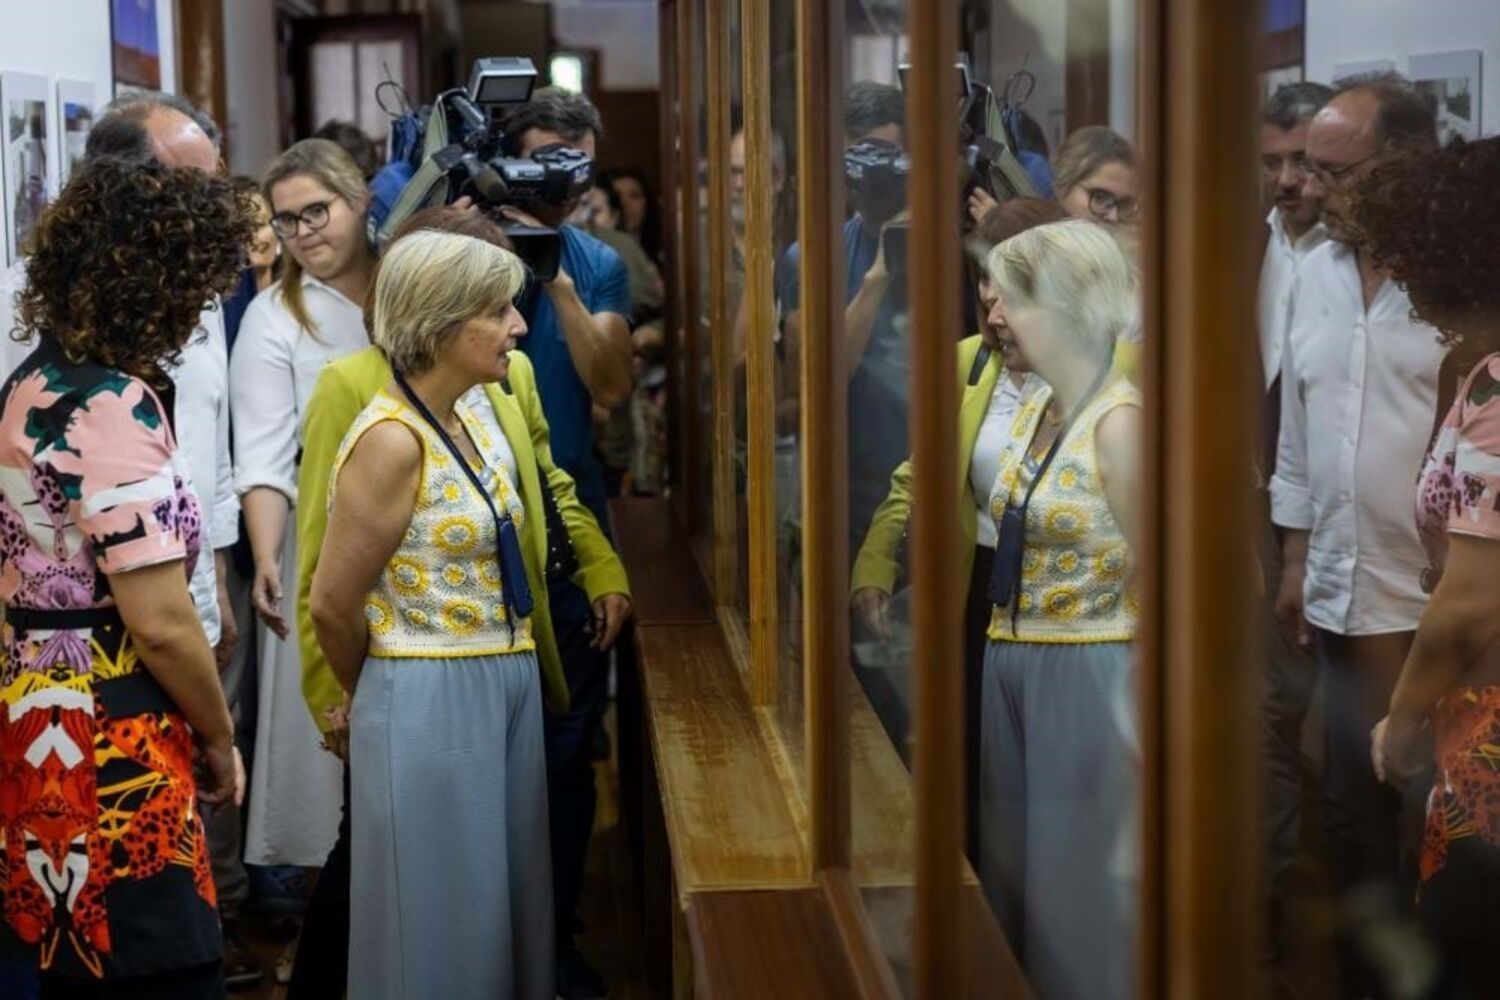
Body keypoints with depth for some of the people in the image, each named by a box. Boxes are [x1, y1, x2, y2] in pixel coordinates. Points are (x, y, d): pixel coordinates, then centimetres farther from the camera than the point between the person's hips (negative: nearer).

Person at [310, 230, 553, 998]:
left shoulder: (477, 423, 9)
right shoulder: (392, 440, -17)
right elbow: (333, 607, -13)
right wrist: (389, 695, 3)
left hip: (508, 690, 8)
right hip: (428, 702, -8)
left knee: (502, 902, 16)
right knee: (439, 915, 4)